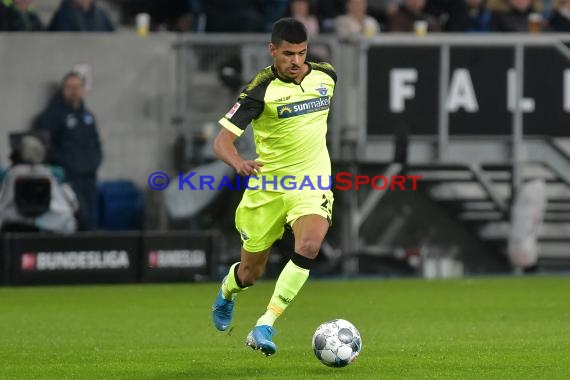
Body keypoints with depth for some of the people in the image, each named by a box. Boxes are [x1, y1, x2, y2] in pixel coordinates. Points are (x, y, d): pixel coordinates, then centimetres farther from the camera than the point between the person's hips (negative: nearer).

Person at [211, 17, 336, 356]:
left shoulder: (326, 76, -4)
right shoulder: (260, 91, -16)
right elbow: (223, 140, -20)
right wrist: (238, 163, -40)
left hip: (312, 183, 2)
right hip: (267, 185, -2)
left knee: (308, 247, -28)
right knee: (250, 273, 11)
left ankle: (265, 327, -23)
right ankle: (228, 292, 50)